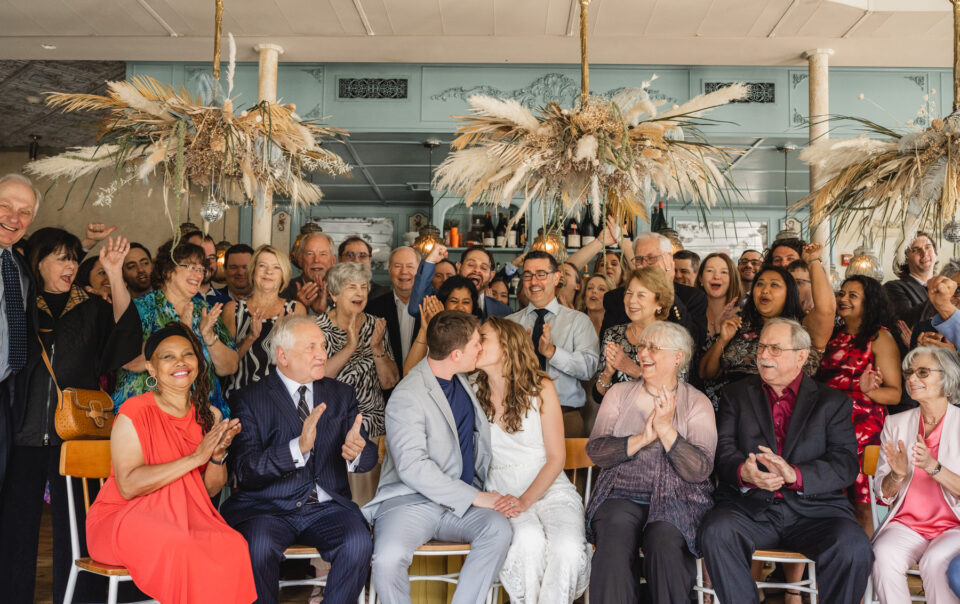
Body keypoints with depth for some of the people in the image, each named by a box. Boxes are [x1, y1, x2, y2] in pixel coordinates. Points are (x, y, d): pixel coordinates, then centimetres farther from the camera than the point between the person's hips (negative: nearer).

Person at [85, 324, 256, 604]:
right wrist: (196, 457, -21)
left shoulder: (209, 415, 7)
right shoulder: (133, 413, -8)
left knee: (233, 546, -27)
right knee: (185, 550, -34)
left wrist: (218, 455, -12)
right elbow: (128, 486, -18)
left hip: (187, 515, 4)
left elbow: (210, 490, 9)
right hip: (125, 517, -4)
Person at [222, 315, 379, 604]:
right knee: (259, 547, -32)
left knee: (358, 544, -27)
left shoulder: (341, 395, 12)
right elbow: (244, 471, -11)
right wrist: (298, 447, -27)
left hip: (327, 507, 2)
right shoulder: (251, 398, 0)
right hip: (268, 508, -2)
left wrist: (357, 451, -19)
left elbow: (370, 455, 7)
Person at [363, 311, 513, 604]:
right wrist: (475, 497, -19)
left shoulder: (462, 379, 13)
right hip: (412, 501, -6)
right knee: (388, 559, -34)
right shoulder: (407, 396, -13)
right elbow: (412, 468, -21)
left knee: (499, 529, -27)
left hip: (463, 500, 6)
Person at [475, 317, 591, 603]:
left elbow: (556, 457, -2)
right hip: (503, 492, 0)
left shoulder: (541, 388, 0)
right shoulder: (474, 393, 5)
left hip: (550, 487, 0)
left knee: (567, 547, -32)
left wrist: (526, 500, -14)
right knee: (529, 539, -34)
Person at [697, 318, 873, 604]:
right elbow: (723, 450, 4)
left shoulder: (833, 402, 12)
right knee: (716, 532, -30)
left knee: (853, 546, -30)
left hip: (814, 509, 0)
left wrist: (795, 474, -21)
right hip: (749, 508, 1)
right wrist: (744, 472, -21)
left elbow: (847, 464, -2)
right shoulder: (736, 395, 16)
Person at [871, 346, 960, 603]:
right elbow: (883, 494, 8)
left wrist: (933, 467, -22)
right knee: (884, 556, -30)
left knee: (935, 562, -33)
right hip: (906, 523, 2)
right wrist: (897, 474, -13)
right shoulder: (896, 423, 10)